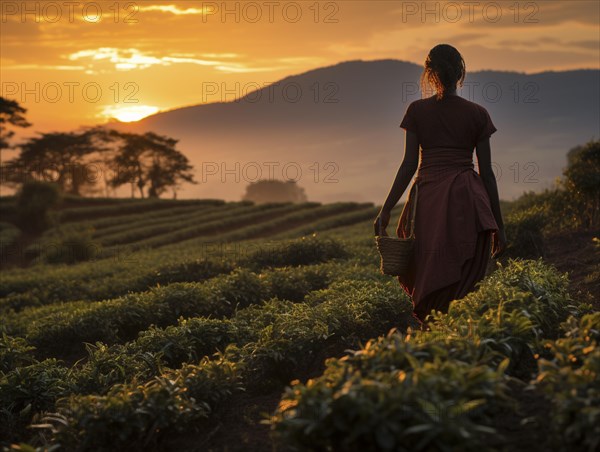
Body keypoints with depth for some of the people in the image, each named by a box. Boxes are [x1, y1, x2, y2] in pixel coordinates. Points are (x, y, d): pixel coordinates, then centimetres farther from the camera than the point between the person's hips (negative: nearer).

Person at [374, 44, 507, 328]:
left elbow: (409, 165, -2)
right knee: (462, 285, 3)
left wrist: (386, 210, 1)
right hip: (468, 202, 1)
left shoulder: (417, 111, 4)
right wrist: (498, 223, 11)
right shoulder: (477, 114, 6)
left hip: (429, 198, 0)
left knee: (429, 280, 6)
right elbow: (486, 172, 6)